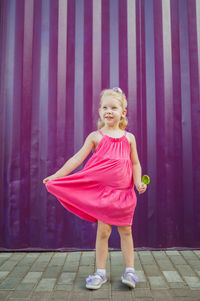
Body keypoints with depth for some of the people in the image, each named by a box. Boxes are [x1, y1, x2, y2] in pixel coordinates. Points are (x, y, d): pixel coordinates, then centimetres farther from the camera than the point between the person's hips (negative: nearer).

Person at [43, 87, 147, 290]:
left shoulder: (129, 137, 7)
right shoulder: (95, 136, 2)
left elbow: (135, 163, 10)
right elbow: (77, 158, -2)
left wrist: (138, 182, -7)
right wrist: (56, 176, -8)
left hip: (124, 192, 1)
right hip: (102, 191, -1)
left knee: (125, 230, 8)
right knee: (103, 231, 3)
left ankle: (129, 270, 22)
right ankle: (100, 272, 18)